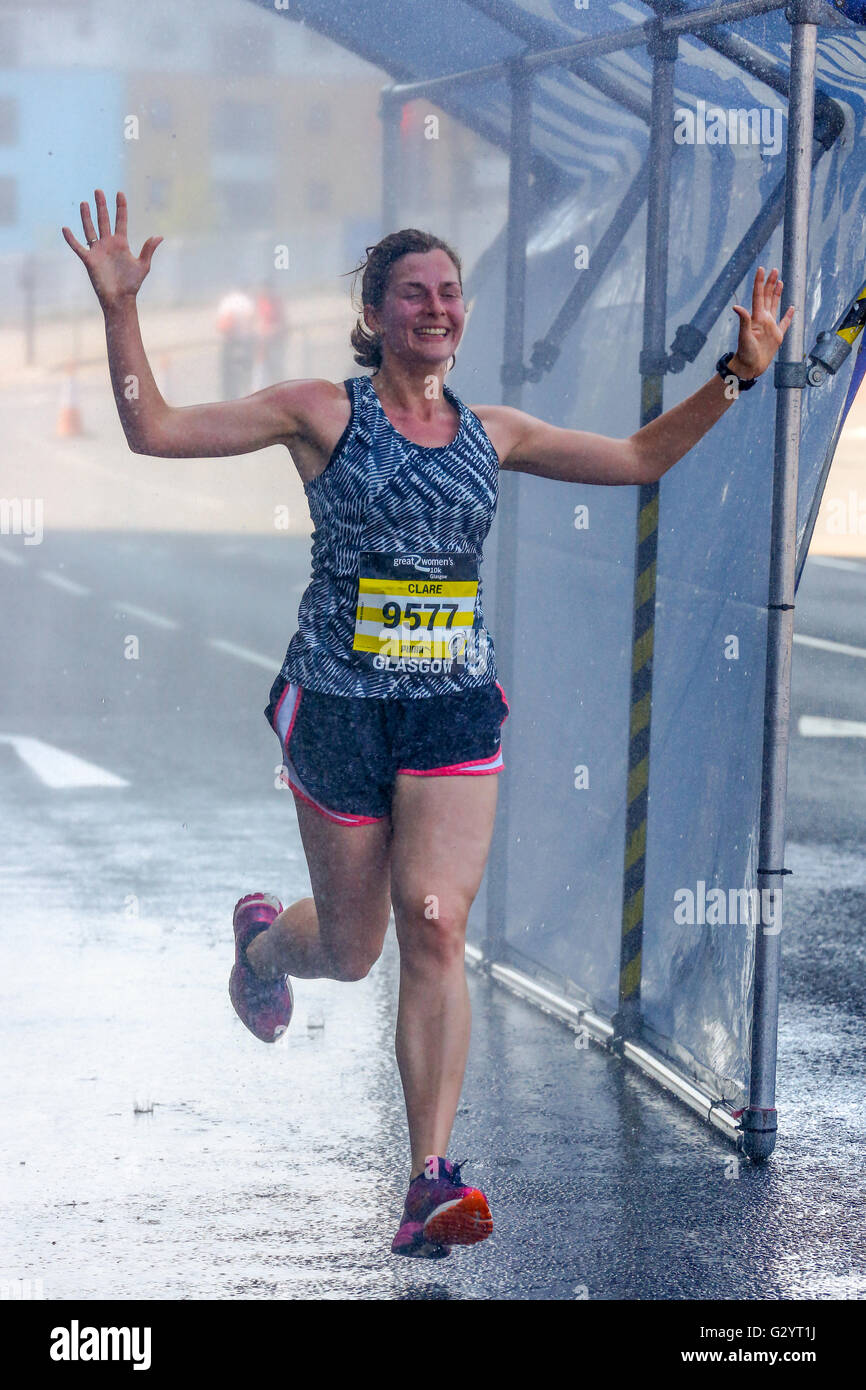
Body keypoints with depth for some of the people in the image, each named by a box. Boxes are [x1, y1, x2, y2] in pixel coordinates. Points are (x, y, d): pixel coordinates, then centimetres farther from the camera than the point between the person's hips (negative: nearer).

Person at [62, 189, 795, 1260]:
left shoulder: (492, 434, 8)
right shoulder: (324, 413, -3)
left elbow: (641, 458, 16)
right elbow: (154, 430, -6)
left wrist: (738, 374, 7)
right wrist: (119, 307, -16)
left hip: (457, 708, 2)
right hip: (339, 703, -2)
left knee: (435, 929, -13)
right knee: (352, 951, 8)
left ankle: (432, 1186, -13)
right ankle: (262, 936, 47)